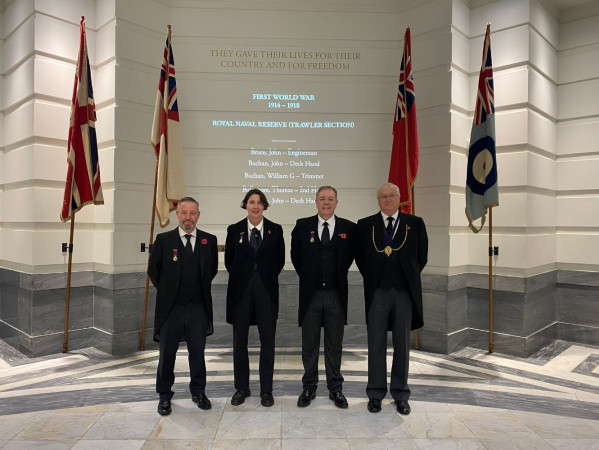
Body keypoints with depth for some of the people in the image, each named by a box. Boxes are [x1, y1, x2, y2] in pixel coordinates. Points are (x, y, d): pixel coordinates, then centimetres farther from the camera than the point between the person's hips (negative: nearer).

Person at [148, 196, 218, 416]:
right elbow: (153, 270, 6)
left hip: (199, 307, 1)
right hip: (170, 307, -1)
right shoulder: (163, 239, -4)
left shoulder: (209, 240, 0)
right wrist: (166, 291, 7)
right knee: (167, 353, 9)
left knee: (197, 352, 12)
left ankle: (198, 391, 30)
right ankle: (164, 395, 26)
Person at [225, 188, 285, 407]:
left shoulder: (275, 230, 1)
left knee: (267, 341, 5)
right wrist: (240, 278, 8)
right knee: (239, 341, 9)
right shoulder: (234, 230, 2)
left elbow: (280, 259, 8)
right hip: (241, 290, 1)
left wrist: (267, 278, 6)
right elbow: (228, 260, 10)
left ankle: (266, 390, 18)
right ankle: (241, 388, 23)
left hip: (266, 290, 0)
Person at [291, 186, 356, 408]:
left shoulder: (349, 228, 1)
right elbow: (295, 256, 12)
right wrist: (306, 276, 9)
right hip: (310, 294, 0)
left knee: (334, 344, 10)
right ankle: (309, 387, 23)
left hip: (336, 295, 0)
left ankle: (335, 388, 24)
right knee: (309, 344, 9)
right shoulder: (302, 225, 1)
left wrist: (340, 274, 8)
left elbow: (351, 256, 12)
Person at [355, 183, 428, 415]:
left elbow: (421, 256, 9)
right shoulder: (365, 224, 6)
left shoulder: (415, 223, 6)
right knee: (376, 344, 5)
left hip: (405, 291, 1)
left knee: (402, 344, 9)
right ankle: (375, 393, 18)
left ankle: (401, 394, 21)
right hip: (377, 291, 0)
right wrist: (371, 278, 5)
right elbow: (359, 256, 10)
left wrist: (409, 278, 6)